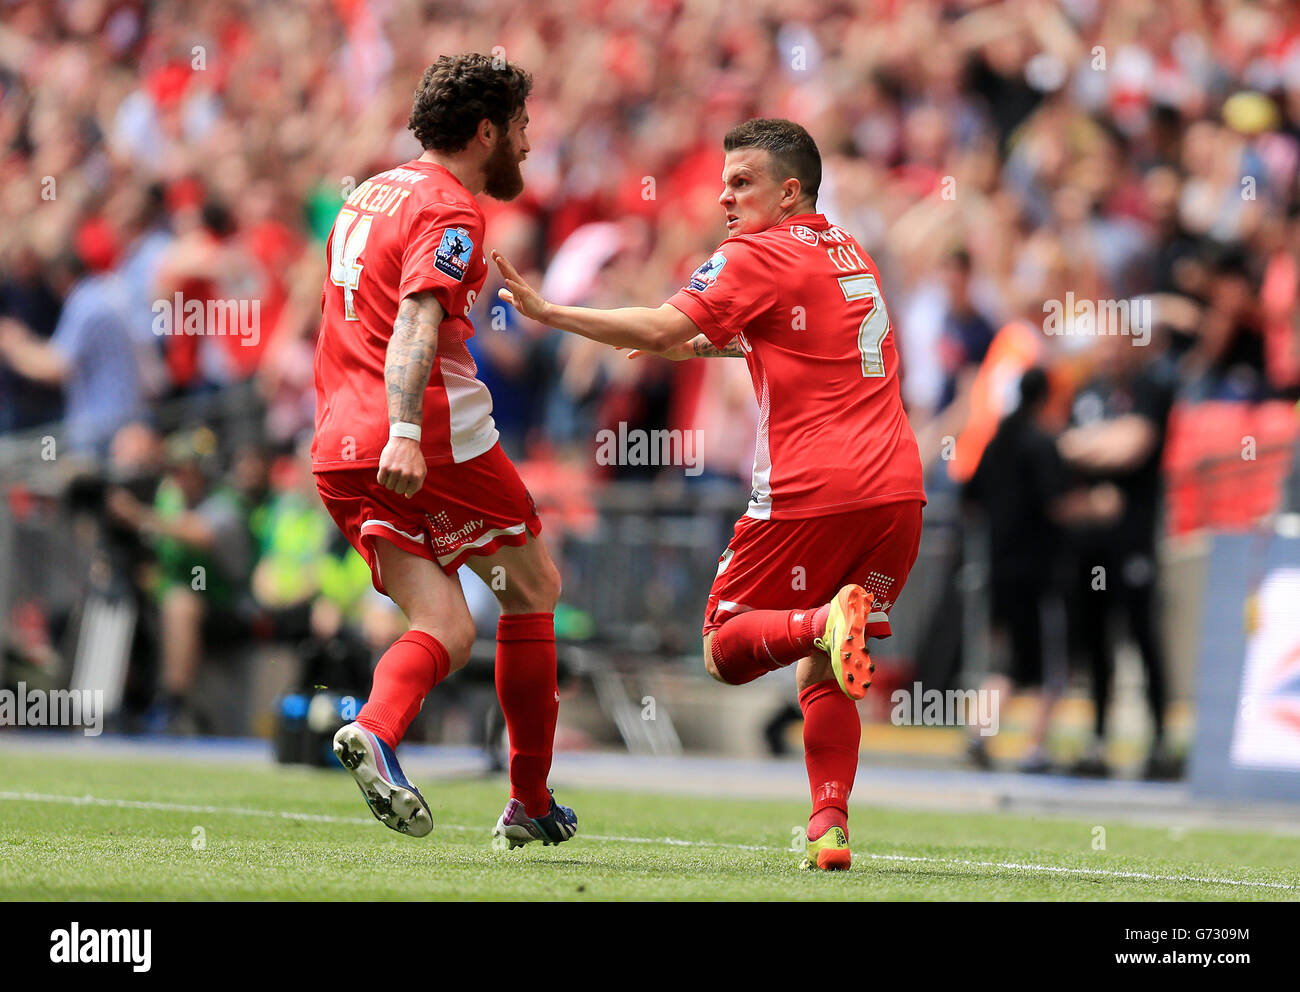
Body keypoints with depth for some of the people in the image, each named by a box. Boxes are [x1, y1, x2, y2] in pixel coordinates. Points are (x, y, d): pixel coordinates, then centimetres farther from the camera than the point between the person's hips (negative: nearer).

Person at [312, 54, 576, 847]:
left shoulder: (369, 195, 21)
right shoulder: (449, 211, -8)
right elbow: (416, 321, -24)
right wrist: (404, 433, -35)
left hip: (339, 447, 8)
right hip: (436, 437, -8)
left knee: (446, 630, 3)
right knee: (534, 588, 12)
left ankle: (375, 729, -29)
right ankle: (531, 803, 14)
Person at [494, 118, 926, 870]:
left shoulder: (758, 257, -3)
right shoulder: (848, 254, 21)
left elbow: (663, 329, -13)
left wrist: (549, 312, -8)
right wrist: (700, 345, 32)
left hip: (811, 494, -7)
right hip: (896, 490, 7)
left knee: (726, 651, 3)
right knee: (823, 674, 13)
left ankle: (823, 621, -26)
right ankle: (830, 828, 0)